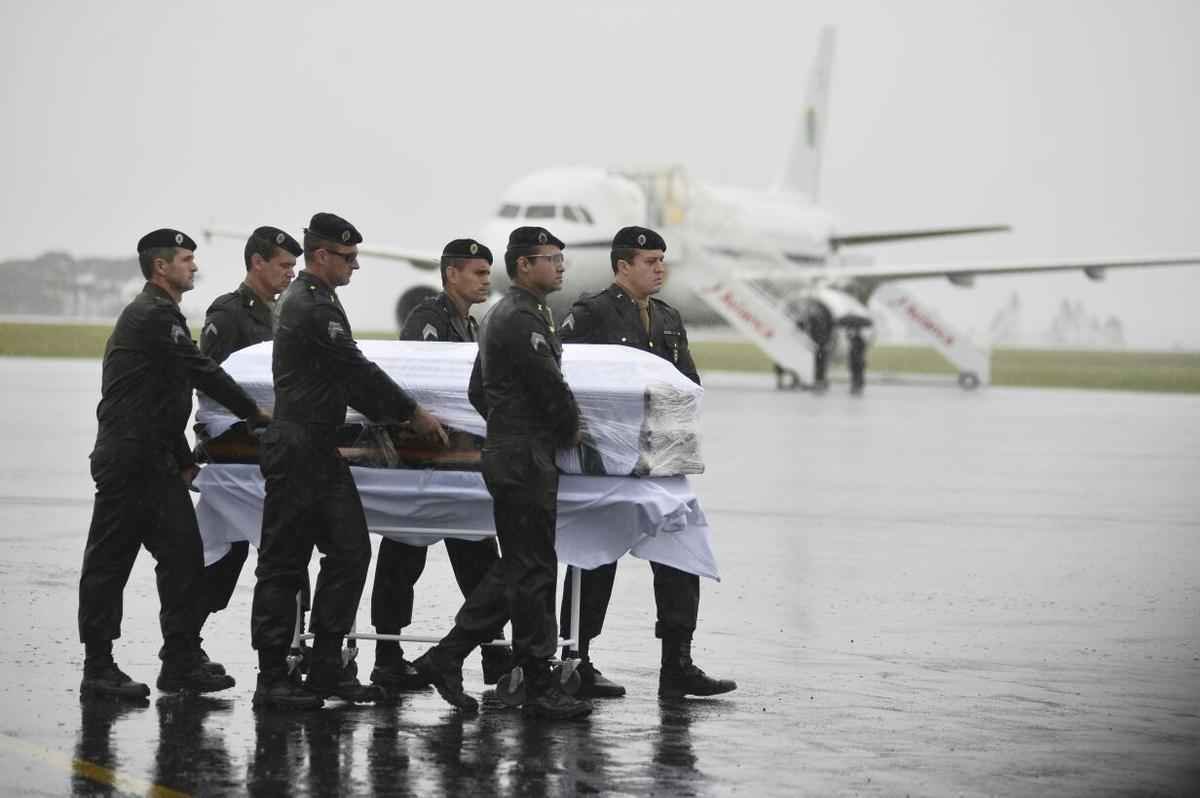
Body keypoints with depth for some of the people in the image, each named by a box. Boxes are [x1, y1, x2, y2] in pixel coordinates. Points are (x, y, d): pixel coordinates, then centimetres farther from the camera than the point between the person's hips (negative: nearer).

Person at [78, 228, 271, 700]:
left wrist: (183, 460, 22)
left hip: (154, 461, 10)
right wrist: (254, 413, -6)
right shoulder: (153, 315, -12)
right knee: (110, 558, -5)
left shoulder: (160, 315, 21)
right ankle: (98, 668, -2)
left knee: (182, 554, 5)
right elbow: (204, 374, -15)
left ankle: (182, 661, 7)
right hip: (128, 460, -10)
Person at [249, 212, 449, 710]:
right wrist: (412, 413, -5)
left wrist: (387, 417, 17)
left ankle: (327, 665, 8)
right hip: (296, 451, -10)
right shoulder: (311, 308, -15)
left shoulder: (311, 301, 18)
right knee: (284, 562, -4)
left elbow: (346, 378, 23)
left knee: (349, 552, 6)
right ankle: (272, 679, 0)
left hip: (320, 452, 10)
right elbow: (358, 371, -14)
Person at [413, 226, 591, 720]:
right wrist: (570, 431, 0)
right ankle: (540, 688, 0)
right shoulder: (522, 320, -16)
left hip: (507, 453, 10)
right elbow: (551, 388, -18)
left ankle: (445, 658, 15)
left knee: (514, 571, 14)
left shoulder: (500, 317, 17)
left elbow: (478, 391, 24)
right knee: (532, 572, -5)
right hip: (526, 460, -10)